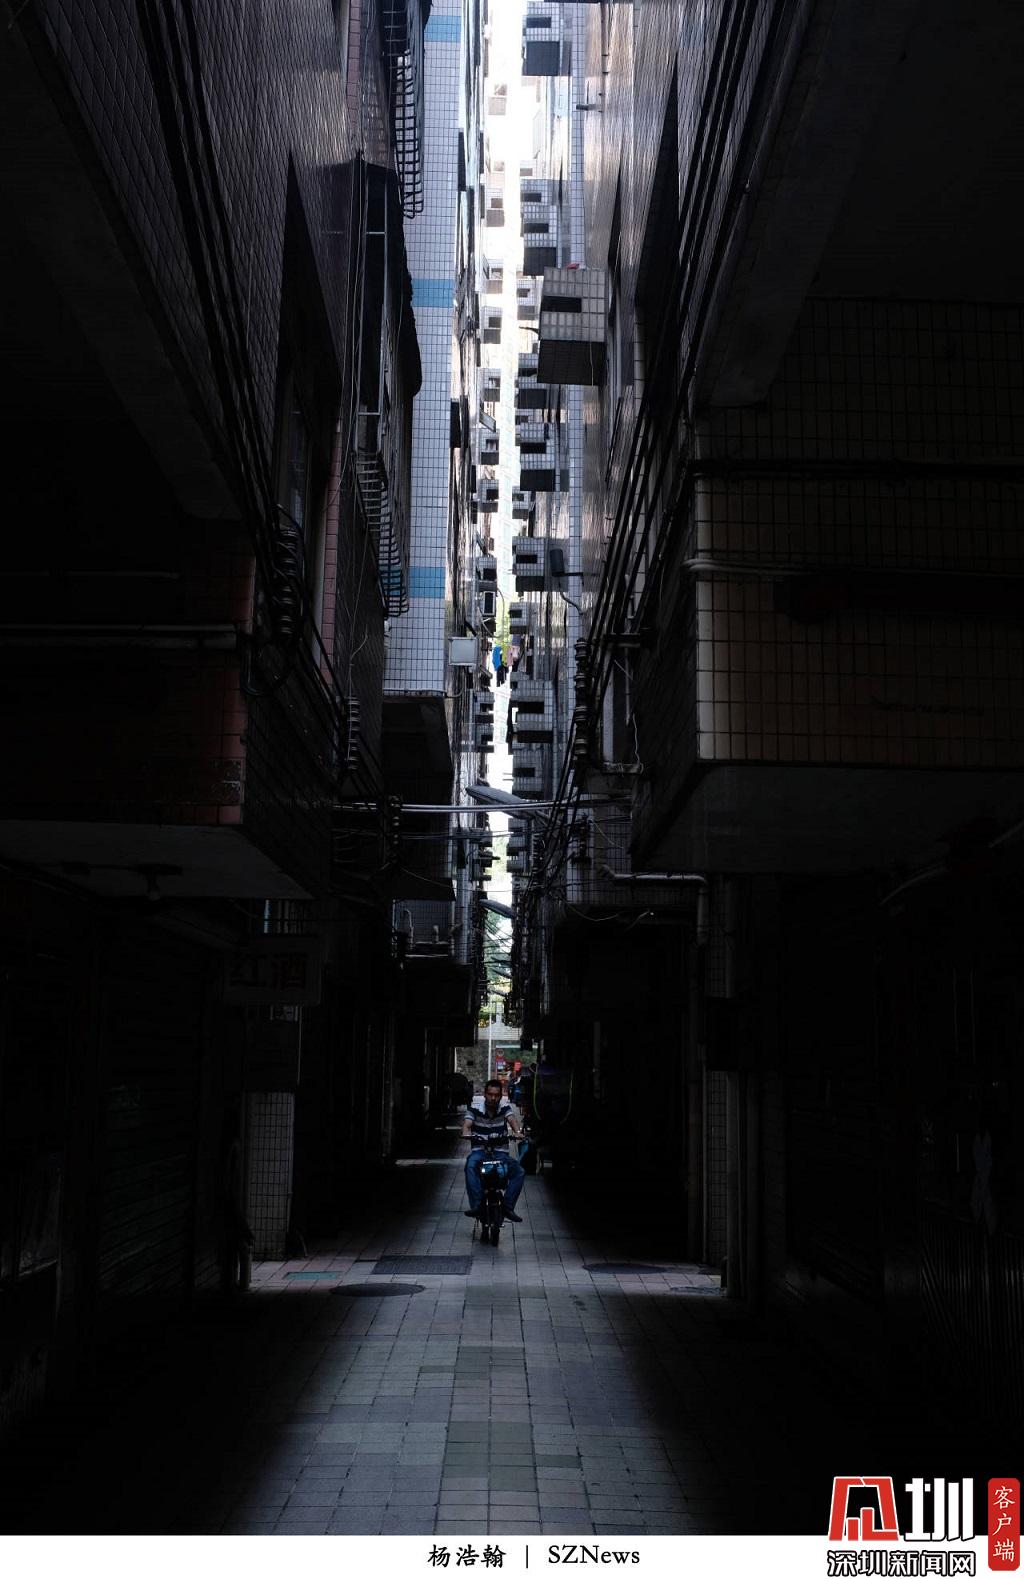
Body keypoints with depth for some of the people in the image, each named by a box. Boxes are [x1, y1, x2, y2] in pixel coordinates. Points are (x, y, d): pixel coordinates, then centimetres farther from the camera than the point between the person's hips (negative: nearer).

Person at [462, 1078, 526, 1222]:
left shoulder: (505, 1107, 1)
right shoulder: (475, 1108, -2)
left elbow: (512, 1119, -16)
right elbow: (467, 1122, -15)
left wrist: (517, 1132, -39)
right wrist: (466, 1132, -40)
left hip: (500, 1152, 2)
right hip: (479, 1151, -2)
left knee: (519, 1173, -20)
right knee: (470, 1166, -35)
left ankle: (508, 1206, -13)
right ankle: (476, 1206, -35)